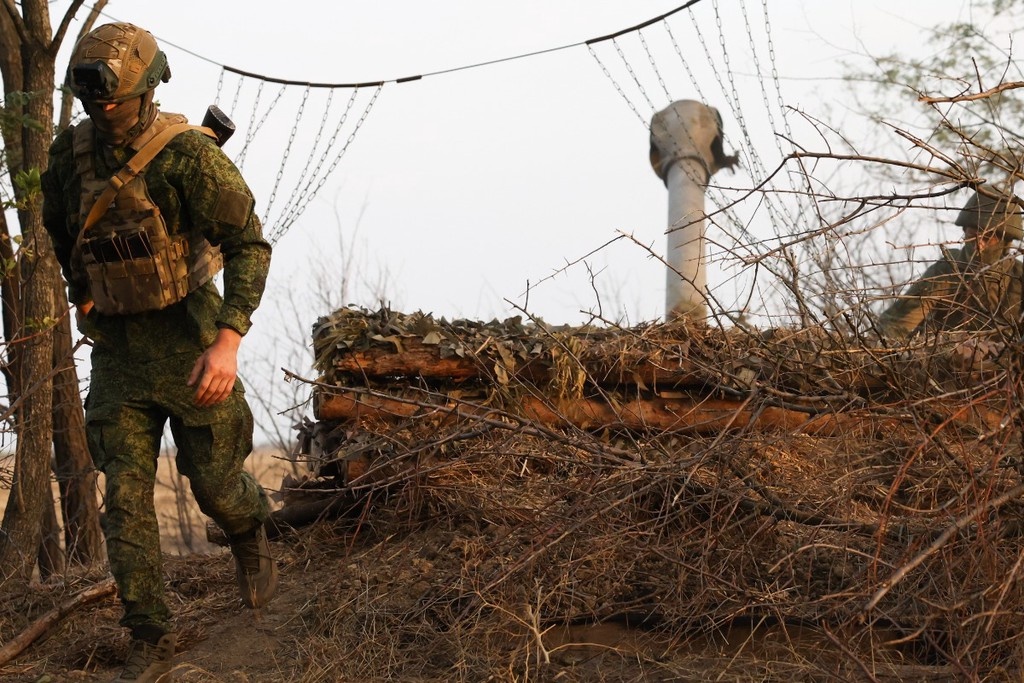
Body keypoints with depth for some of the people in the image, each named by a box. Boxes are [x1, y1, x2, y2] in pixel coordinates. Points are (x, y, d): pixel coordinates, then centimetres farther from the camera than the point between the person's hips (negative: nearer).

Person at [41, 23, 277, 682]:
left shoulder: (188, 154, -19)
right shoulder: (70, 153, -3)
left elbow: (250, 244, -20)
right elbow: (58, 227, 19)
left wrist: (228, 341, -29)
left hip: (188, 338, -4)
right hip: (118, 351, 4)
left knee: (215, 483, 6)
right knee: (126, 496, -2)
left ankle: (251, 535, 43)